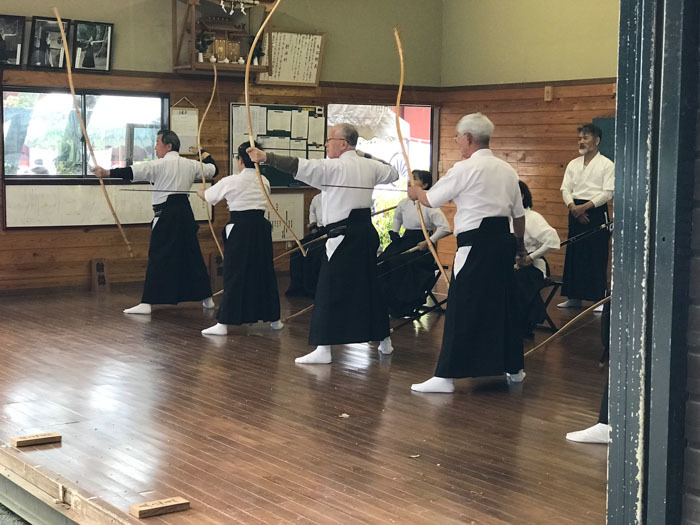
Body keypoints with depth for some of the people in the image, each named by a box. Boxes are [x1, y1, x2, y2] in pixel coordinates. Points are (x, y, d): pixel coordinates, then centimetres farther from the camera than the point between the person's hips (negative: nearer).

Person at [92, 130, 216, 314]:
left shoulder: (159, 165, -8)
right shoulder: (190, 165, 10)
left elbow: (132, 172, -17)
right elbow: (212, 169, 25)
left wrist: (106, 173, -20)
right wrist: (206, 155, 44)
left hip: (166, 214, -6)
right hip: (185, 212, 6)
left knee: (158, 258, -8)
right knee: (192, 255, 14)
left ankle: (147, 303, -11)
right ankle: (207, 298, 21)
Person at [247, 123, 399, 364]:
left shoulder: (334, 167, -12)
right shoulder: (369, 166, 9)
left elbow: (300, 166, -23)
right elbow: (392, 173, 28)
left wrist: (266, 157, -27)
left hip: (343, 234, -8)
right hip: (366, 231, 8)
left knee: (329, 291, -6)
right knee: (369, 285, 18)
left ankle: (323, 349, -9)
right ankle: (384, 340, 27)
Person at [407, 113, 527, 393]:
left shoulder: (466, 169, -10)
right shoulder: (506, 169, 12)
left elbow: (431, 200, -3)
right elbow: (519, 214, 18)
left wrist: (416, 192, 18)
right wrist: (519, 244, 32)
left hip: (476, 243, -8)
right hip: (503, 240, 8)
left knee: (462, 307, -6)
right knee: (502, 302, 17)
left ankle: (446, 376, -6)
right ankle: (513, 367, 28)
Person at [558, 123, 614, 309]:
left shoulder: (606, 165, -3)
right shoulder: (573, 164, 13)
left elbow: (608, 192, -10)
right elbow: (565, 189, 8)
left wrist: (586, 206, -18)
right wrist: (573, 207, -11)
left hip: (596, 212, -5)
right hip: (576, 212, 5)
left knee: (597, 257, -5)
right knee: (574, 255, 6)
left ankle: (600, 299, -1)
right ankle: (574, 297, 14)